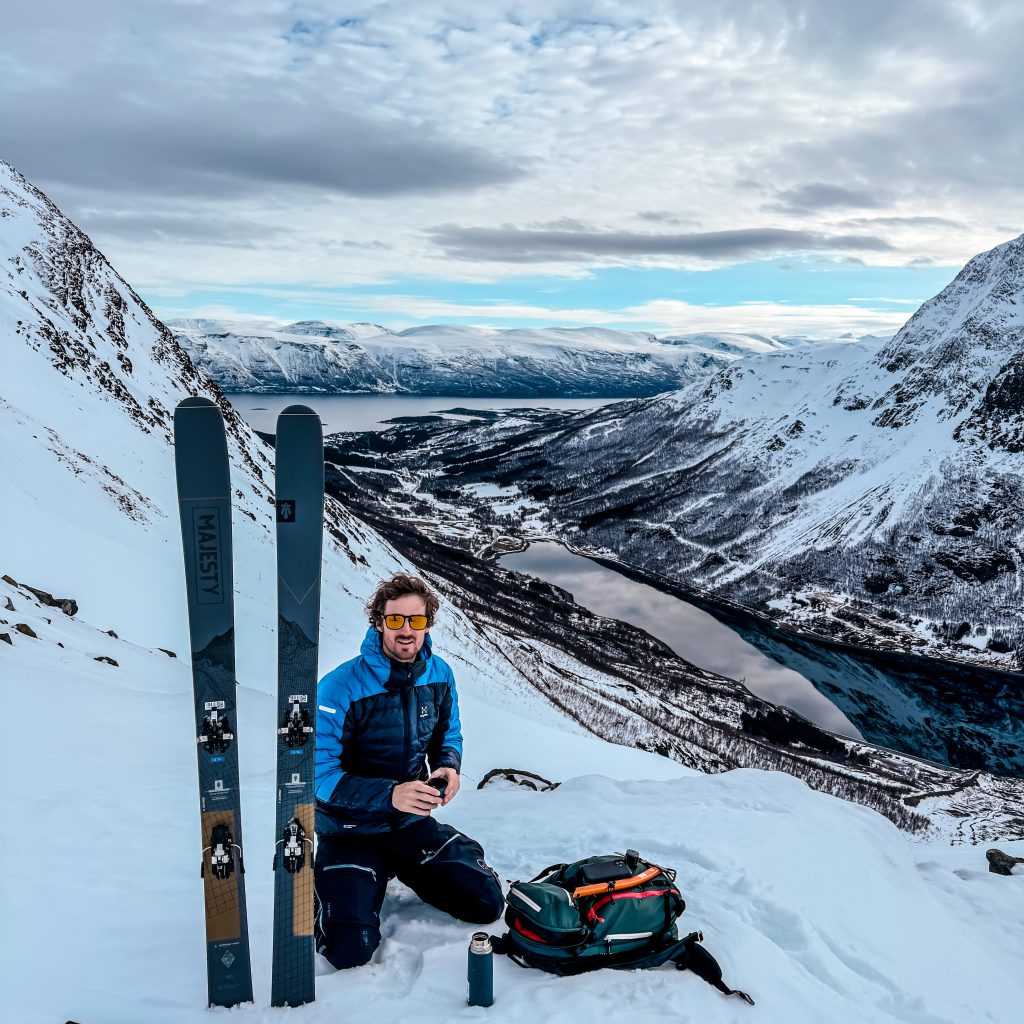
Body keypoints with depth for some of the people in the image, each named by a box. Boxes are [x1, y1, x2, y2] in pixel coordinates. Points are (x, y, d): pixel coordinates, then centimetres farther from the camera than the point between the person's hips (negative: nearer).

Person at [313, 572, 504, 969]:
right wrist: (390, 795, -35)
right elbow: (320, 774, -22)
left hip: (413, 824, 5)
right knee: (351, 950, -20)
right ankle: (325, 887, 14)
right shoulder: (341, 688, -23)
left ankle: (402, 873, 25)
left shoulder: (439, 675, -5)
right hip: (351, 831, -5)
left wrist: (448, 766, -12)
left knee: (487, 904, 1)